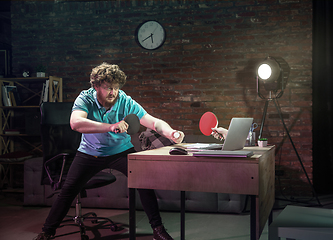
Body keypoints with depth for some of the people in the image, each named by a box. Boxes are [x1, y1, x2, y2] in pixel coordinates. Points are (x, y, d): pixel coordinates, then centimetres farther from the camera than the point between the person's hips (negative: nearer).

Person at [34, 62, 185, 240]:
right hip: (90, 152, 0)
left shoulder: (126, 102, -20)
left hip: (121, 152, 0)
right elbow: (75, 122, -41)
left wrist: (171, 133, -44)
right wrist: (111, 127, -52)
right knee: (68, 190, -3)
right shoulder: (85, 99, -21)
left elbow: (154, 122, -22)